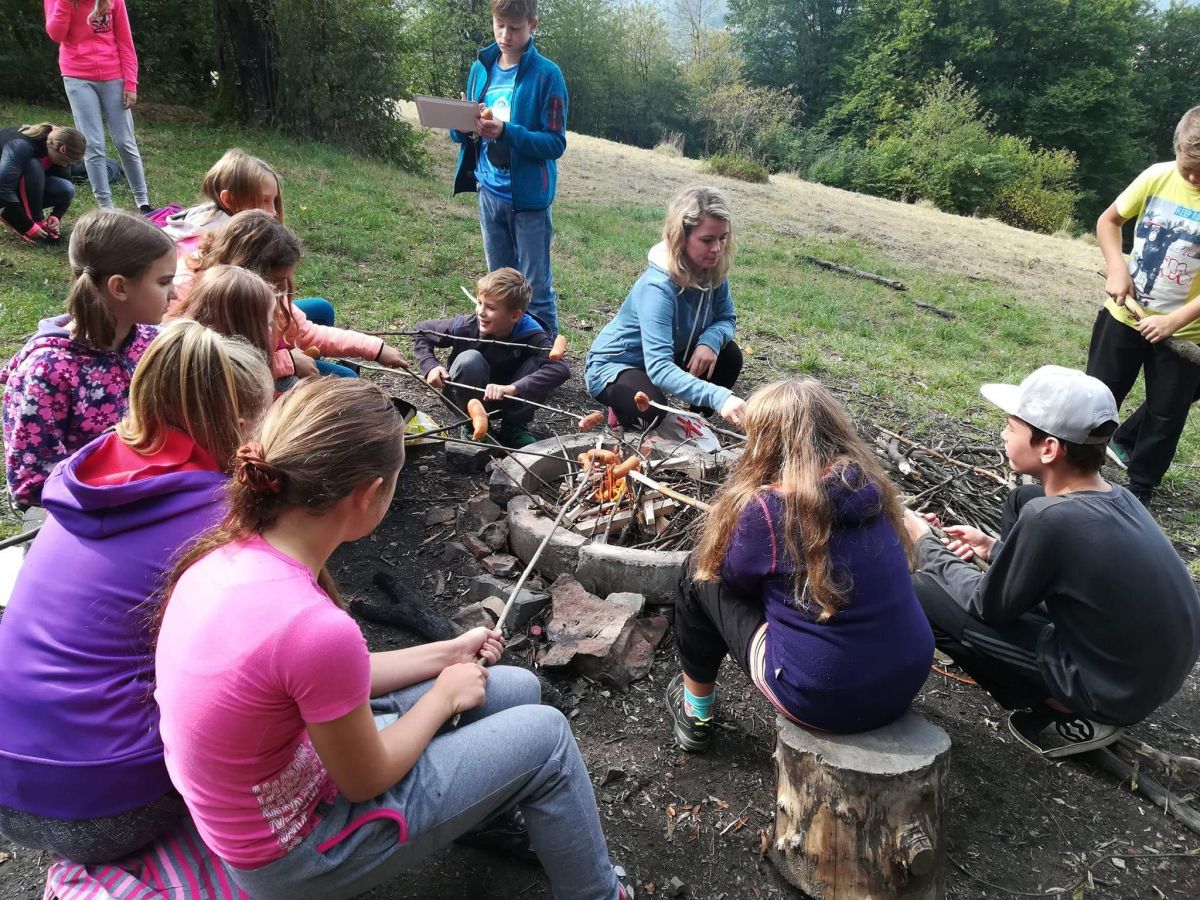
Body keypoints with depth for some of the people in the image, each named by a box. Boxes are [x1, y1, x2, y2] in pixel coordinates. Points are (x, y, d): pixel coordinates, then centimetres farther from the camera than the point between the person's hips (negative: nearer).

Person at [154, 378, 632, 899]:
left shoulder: (231, 553, -11)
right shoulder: (316, 627, -37)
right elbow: (367, 780, -19)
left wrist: (447, 654, 10)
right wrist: (444, 694, -3)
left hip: (265, 787, 7)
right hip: (293, 856, -7)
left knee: (517, 689, 11)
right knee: (546, 736, 0)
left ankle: (490, 807, 42)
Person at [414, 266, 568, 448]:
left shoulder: (531, 336, -26)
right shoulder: (464, 327, -22)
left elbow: (560, 369, -42)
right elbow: (421, 332, -5)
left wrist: (511, 388, -51)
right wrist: (430, 366, -23)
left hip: (508, 397, 0)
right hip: (468, 396, 0)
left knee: (538, 365, -27)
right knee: (469, 360, -32)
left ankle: (514, 426, -6)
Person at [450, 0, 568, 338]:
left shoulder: (546, 74, -8)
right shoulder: (481, 67, 8)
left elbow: (555, 143, -13)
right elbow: (462, 133, 12)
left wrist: (505, 132, -26)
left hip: (529, 195, -5)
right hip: (489, 192, 5)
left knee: (536, 289, 0)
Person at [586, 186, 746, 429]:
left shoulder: (713, 270, -14)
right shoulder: (657, 287, -35)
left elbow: (726, 319, -1)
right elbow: (658, 368, -43)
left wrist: (710, 341, -26)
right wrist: (719, 397, -55)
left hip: (666, 358, 7)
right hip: (613, 365, -7)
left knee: (729, 355, -11)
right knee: (651, 412, -34)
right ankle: (622, 411, 2)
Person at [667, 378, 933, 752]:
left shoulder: (767, 506, -19)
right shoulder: (870, 484, 0)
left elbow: (731, 576, -1)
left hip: (823, 700, -6)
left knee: (700, 578, 10)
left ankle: (696, 713, 28)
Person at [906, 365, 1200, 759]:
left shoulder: (1051, 518, -28)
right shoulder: (1117, 498, -5)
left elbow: (987, 606, -13)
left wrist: (926, 545, 0)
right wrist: (994, 547, 14)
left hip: (1113, 690, -8)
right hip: (1157, 665, 8)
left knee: (920, 593, -10)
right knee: (1023, 501, 11)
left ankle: (1069, 717, 1)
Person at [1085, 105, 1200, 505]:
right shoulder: (1157, 177, -9)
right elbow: (1108, 221, 5)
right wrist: (1117, 269, -10)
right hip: (1125, 315, 1)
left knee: (1166, 415, 12)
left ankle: (1140, 489, 32)